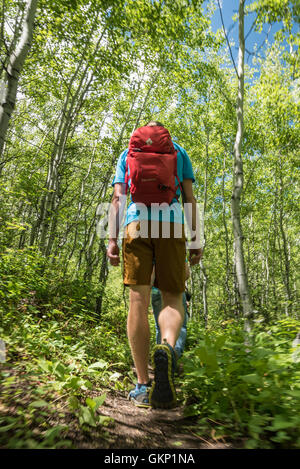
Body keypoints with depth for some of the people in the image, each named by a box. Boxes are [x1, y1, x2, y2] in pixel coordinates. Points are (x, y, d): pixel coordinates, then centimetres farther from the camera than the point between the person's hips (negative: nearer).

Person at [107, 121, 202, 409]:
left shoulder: (127, 153, 25)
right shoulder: (178, 150, 24)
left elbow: (117, 198, 10)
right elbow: (189, 198, 11)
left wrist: (112, 239, 4)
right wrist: (195, 238, 8)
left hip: (137, 222, 1)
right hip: (172, 223, 0)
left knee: (138, 301, -3)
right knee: (172, 298, 3)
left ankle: (142, 386, -3)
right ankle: (168, 346, -29)